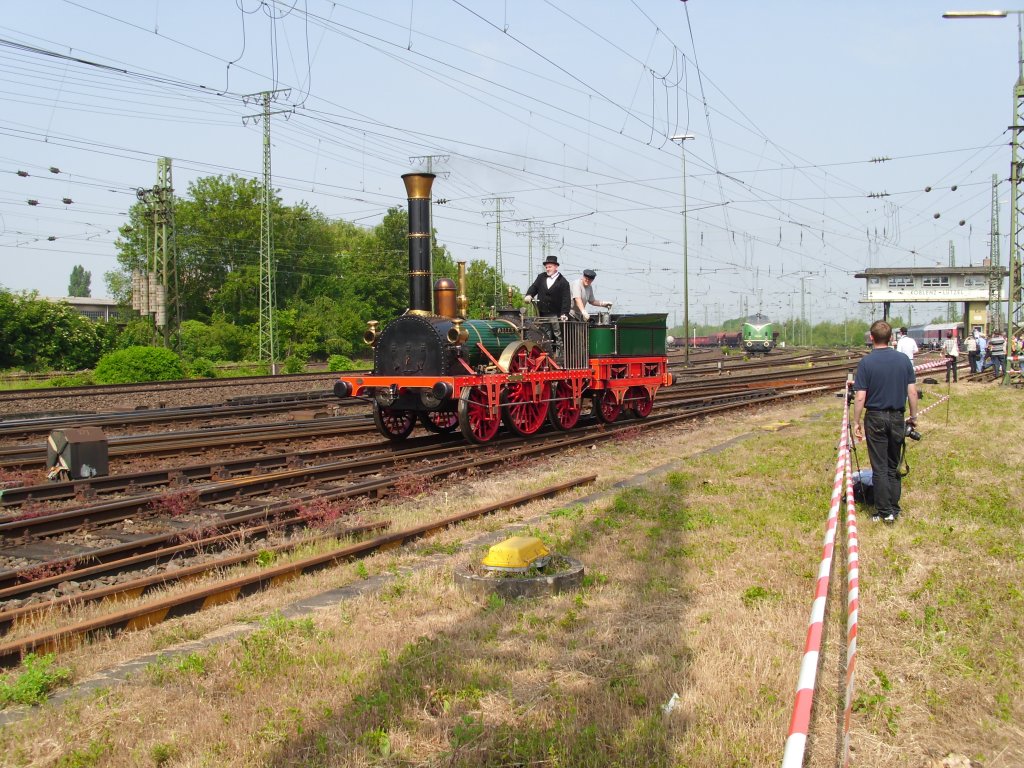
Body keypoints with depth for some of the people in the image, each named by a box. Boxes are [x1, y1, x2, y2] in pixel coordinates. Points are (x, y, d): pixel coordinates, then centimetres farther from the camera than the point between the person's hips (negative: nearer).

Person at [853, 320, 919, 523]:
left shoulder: (866, 362, -11)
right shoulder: (904, 359, -1)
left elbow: (860, 397, -13)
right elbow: (912, 392, 0)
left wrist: (856, 422, -4)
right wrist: (913, 416, 12)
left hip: (875, 418, -3)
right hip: (897, 417, 3)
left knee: (880, 467, 3)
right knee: (894, 466, 14)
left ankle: (884, 511, 6)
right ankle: (894, 508, 18)